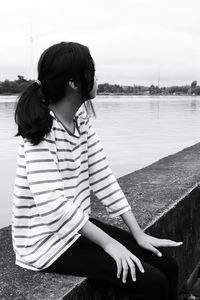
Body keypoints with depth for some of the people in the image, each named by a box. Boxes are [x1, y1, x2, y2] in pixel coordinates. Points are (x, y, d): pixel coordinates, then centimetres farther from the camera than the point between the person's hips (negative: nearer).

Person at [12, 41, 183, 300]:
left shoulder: (81, 120, 2)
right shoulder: (41, 131, -21)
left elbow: (102, 177, 2)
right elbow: (52, 204, -28)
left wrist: (138, 234, -2)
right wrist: (109, 244, -23)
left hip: (78, 226, 8)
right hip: (46, 242, -7)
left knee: (167, 266, 1)